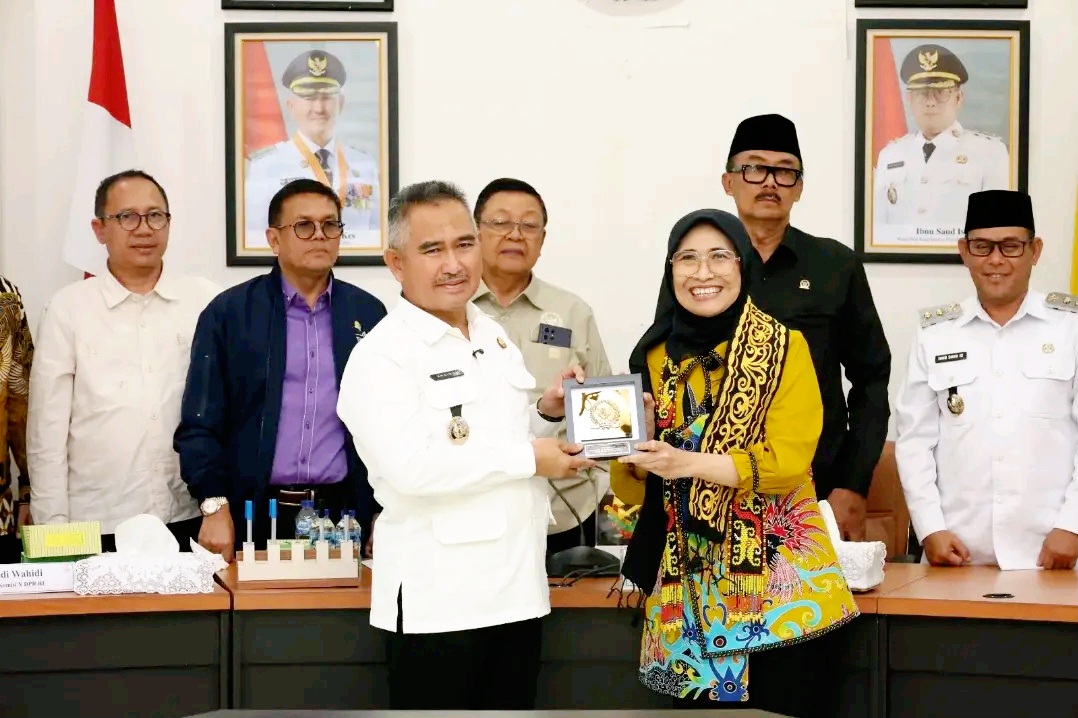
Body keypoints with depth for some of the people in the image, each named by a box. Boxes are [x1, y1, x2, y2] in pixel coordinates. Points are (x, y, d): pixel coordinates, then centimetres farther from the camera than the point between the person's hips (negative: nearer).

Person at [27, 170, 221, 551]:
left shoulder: (208, 302, 5)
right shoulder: (68, 309, 2)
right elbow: (47, 429, 3)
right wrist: (53, 527, -1)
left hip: (191, 519, 1)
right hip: (97, 526, -1)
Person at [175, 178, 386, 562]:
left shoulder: (368, 313, 8)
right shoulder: (228, 313, 2)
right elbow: (200, 422, 0)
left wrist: (387, 514, 3)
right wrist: (214, 507, -10)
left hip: (346, 516, 2)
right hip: (254, 516, -1)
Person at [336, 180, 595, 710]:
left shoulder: (496, 338, 14)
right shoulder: (380, 356, -12)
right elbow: (412, 467, -24)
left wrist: (548, 415, 5)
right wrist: (529, 459, -16)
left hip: (517, 591, 7)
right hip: (437, 602, -7)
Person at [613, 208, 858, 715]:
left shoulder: (784, 347, -2)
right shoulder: (655, 354, 8)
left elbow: (786, 461, -12)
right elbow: (634, 485, 9)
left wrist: (689, 462, -22)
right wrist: (639, 451, -13)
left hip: (772, 565, -3)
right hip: (686, 574, 3)